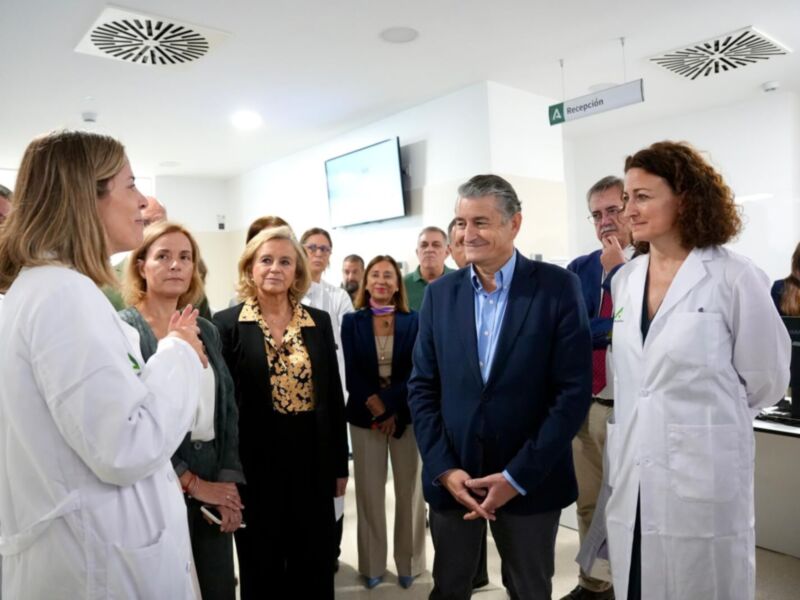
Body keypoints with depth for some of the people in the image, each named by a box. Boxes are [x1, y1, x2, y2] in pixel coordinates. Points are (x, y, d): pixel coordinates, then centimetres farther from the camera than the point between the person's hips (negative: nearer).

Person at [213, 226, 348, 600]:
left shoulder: (319, 321, 3)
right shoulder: (227, 324, -5)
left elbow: (334, 396, 5)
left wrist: (340, 464, 6)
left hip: (312, 457, 3)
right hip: (255, 461, -2)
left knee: (314, 565, 15)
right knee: (261, 568, 15)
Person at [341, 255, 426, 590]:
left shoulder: (414, 321, 1)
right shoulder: (352, 322, 3)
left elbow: (417, 371, -6)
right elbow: (352, 373, -3)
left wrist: (390, 407, -14)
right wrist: (375, 407, -14)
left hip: (406, 413, 0)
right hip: (364, 415, 1)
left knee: (409, 490, 8)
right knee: (369, 491, 7)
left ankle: (409, 563, 25)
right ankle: (372, 564, 24)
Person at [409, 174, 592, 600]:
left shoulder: (558, 287, -8)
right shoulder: (440, 293, 2)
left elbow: (575, 390, -11)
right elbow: (422, 387, 3)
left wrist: (518, 475, -13)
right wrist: (444, 468, -7)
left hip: (530, 480, -2)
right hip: (451, 477, 3)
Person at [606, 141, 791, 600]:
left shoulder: (734, 278, -11)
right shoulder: (624, 281, 6)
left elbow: (766, 380, -2)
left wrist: (709, 420, 8)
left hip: (704, 480, -5)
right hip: (633, 479, 5)